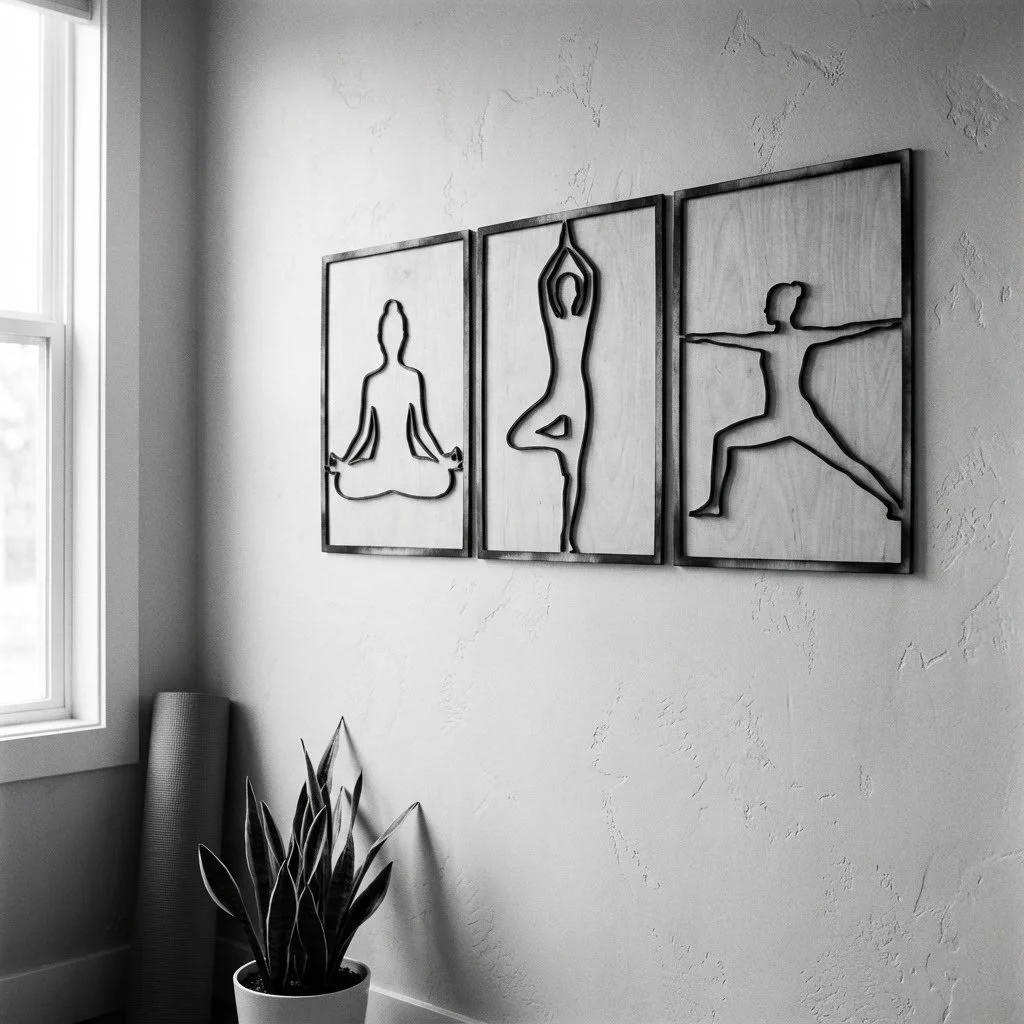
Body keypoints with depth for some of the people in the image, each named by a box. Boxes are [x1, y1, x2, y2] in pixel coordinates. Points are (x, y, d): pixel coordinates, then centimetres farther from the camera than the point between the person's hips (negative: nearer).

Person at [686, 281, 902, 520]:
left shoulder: (773, 340, -14)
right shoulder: (806, 336, 3)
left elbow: (731, 339, -19)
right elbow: (845, 331, 14)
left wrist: (700, 337, -10)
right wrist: (881, 323, 27)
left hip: (778, 421, -6)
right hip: (805, 417, 6)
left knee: (723, 440, 2)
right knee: (847, 462, 15)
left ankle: (715, 503, -2)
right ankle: (894, 505, 18)